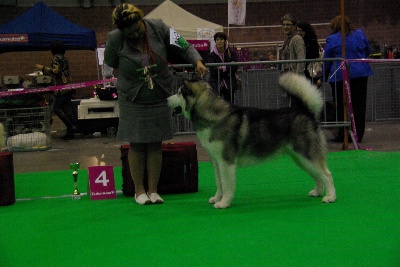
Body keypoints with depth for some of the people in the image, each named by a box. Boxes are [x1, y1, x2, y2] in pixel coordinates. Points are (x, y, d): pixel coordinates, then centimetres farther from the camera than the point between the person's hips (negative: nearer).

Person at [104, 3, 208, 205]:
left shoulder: (159, 29, -12)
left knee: (155, 144, 5)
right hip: (132, 100, -2)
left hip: (159, 97, 2)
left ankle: (153, 190, 12)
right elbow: (110, 63, 3)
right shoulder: (115, 39, -15)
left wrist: (197, 61, -25)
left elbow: (184, 47, -8)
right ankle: (139, 190, 12)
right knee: (136, 145, 1)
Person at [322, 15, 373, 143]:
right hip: (360, 74, 3)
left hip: (339, 76, -3)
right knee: (359, 106, 7)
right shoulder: (360, 34, 6)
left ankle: (342, 136, 5)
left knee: (340, 107, 5)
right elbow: (368, 52, 17)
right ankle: (358, 135, 7)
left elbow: (327, 61, 2)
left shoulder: (332, 39, -3)